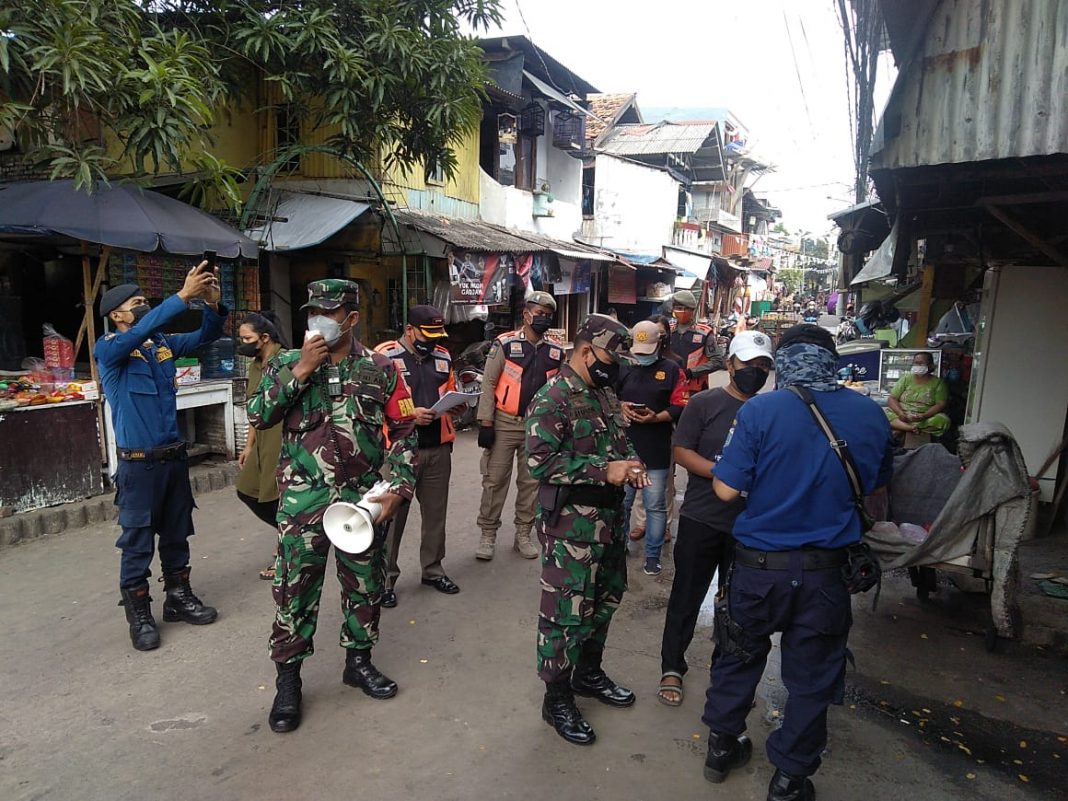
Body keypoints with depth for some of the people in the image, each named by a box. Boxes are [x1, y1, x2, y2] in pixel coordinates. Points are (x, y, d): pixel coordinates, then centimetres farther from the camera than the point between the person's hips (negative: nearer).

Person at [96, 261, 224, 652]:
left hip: (174, 457, 6)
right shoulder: (108, 349, -9)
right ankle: (139, 615, 16)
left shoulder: (163, 343, 7)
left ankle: (178, 598, 30)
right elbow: (141, 330, -27)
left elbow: (203, 337, 2)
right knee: (137, 542, 3)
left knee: (176, 534, 16)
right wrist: (183, 296, -35)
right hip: (138, 463, -6)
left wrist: (212, 305, -19)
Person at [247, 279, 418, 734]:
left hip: (364, 499, 1)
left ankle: (358, 661, 34)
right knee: (295, 586, 5)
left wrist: (397, 487, -7)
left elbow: (404, 432, 3)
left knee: (365, 583, 13)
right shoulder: (288, 364, 3)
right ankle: (287, 679, 21)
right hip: (304, 499, -1)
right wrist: (300, 371, -16)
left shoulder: (381, 370, 2)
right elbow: (257, 416, -9)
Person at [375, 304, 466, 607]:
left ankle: (433, 570, 30)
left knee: (435, 512, 15)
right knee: (392, 514, 3)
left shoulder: (443, 357, 10)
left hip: (439, 448, 6)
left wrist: (456, 407, -2)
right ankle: (385, 578, 16)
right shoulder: (385, 355, -9)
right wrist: (409, 414, -22)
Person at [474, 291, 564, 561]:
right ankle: (487, 534, 15)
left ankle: (523, 534, 24)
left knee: (531, 482, 11)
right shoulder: (505, 344, -5)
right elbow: (488, 383, -5)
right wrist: (485, 422, -10)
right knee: (495, 481, 3)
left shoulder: (557, 351, 5)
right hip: (505, 424, -3)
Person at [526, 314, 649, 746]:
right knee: (568, 611, 1)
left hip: (609, 516, 9)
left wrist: (631, 463, 1)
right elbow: (540, 460, -25)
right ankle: (557, 698, 19)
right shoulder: (553, 398, -17)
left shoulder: (605, 394, 11)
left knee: (606, 597, 21)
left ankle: (588, 672, 41)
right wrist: (605, 470, -25)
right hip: (570, 522, -9)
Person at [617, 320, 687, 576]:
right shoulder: (623, 368, 10)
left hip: (657, 452, -2)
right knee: (621, 502, 11)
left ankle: (653, 556, 18)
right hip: (624, 447, 3)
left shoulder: (672, 371, 1)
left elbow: (679, 407, -4)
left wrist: (655, 418, -19)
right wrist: (620, 407, -7)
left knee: (655, 506, 4)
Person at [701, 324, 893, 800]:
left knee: (740, 657, 20)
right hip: (826, 569, 2)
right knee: (812, 678, 15)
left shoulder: (759, 410, -15)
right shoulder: (871, 415, -3)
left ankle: (722, 746, 37)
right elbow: (874, 487, 12)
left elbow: (726, 489, -15)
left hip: (760, 564, -1)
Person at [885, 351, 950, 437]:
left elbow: (941, 404, -3)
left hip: (927, 418, 0)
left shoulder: (938, 382, 7)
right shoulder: (906, 378, 10)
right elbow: (892, 399, 3)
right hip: (902, 416, 0)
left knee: (943, 420, -32)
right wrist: (900, 413, -18)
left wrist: (924, 416, -21)